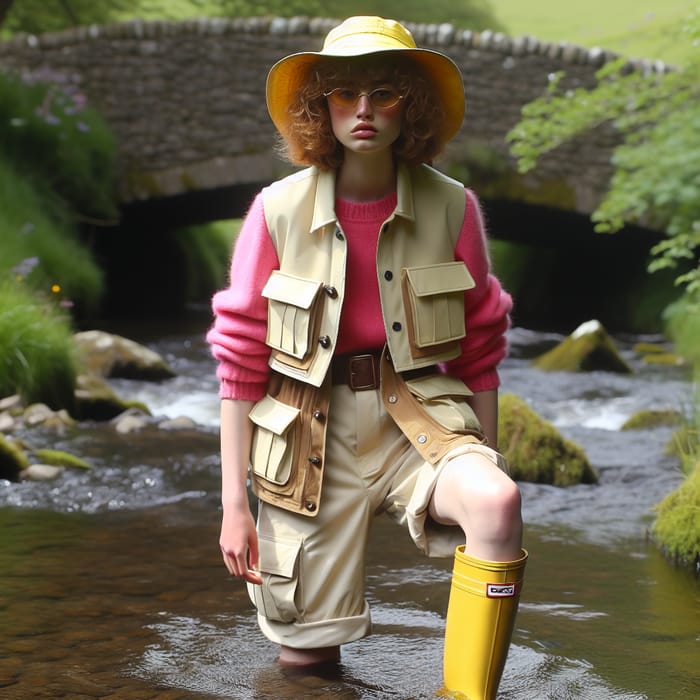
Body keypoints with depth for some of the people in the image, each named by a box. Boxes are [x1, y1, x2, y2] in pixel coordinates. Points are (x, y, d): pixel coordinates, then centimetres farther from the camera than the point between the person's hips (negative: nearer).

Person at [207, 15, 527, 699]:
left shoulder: (452, 207, -3)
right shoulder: (279, 211, -5)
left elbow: (480, 350, 7)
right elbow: (240, 361, -1)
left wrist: (483, 464, 9)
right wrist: (233, 502, -2)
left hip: (417, 421, 0)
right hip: (310, 436, 0)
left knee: (496, 502, -32)